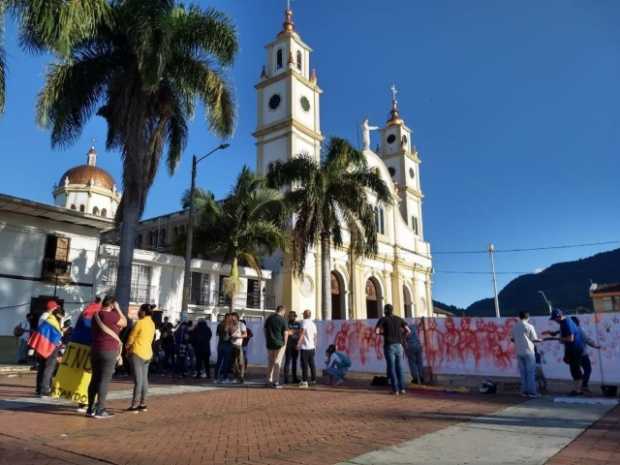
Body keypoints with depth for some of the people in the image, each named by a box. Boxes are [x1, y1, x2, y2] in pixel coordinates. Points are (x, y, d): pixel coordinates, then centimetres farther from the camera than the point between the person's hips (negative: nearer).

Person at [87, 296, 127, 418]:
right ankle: (100, 410, -3)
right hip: (109, 351, -8)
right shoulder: (113, 315, -13)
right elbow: (125, 323, 4)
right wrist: (118, 309, 6)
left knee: (95, 379, 13)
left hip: (95, 350, 8)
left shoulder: (96, 315, 12)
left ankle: (90, 408, 17)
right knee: (105, 380, -4)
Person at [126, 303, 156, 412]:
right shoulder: (152, 324, 10)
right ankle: (143, 404, 12)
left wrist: (127, 347, 14)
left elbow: (131, 338, -5)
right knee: (144, 379, 9)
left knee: (138, 380, -6)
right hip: (147, 353, 7)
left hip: (137, 353, -7)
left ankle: (135, 405, -3)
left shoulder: (140, 323, -13)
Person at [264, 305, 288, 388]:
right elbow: (285, 333, -10)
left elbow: (265, 330, 10)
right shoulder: (282, 320, -10)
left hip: (269, 344, 5)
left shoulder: (269, 318, 5)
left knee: (270, 363, 15)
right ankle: (275, 383, 3)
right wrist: (284, 344, 0)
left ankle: (269, 381, 18)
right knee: (277, 363, 2)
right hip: (279, 344, -4)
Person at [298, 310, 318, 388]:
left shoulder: (304, 322, -10)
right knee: (312, 364, 14)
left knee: (305, 365, -4)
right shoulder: (313, 324, 13)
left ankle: (304, 381, -3)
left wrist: (299, 343, -24)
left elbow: (302, 332, -23)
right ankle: (313, 380, 20)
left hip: (305, 347, -7)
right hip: (312, 347, 7)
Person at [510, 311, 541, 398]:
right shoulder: (529, 326, -10)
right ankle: (532, 391, 4)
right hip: (528, 351, -4)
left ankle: (524, 391, 12)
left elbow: (512, 339, 8)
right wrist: (540, 340, 15)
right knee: (531, 372, 3)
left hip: (519, 352, 4)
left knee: (523, 372, 9)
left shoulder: (514, 327, 3)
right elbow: (534, 339, -5)